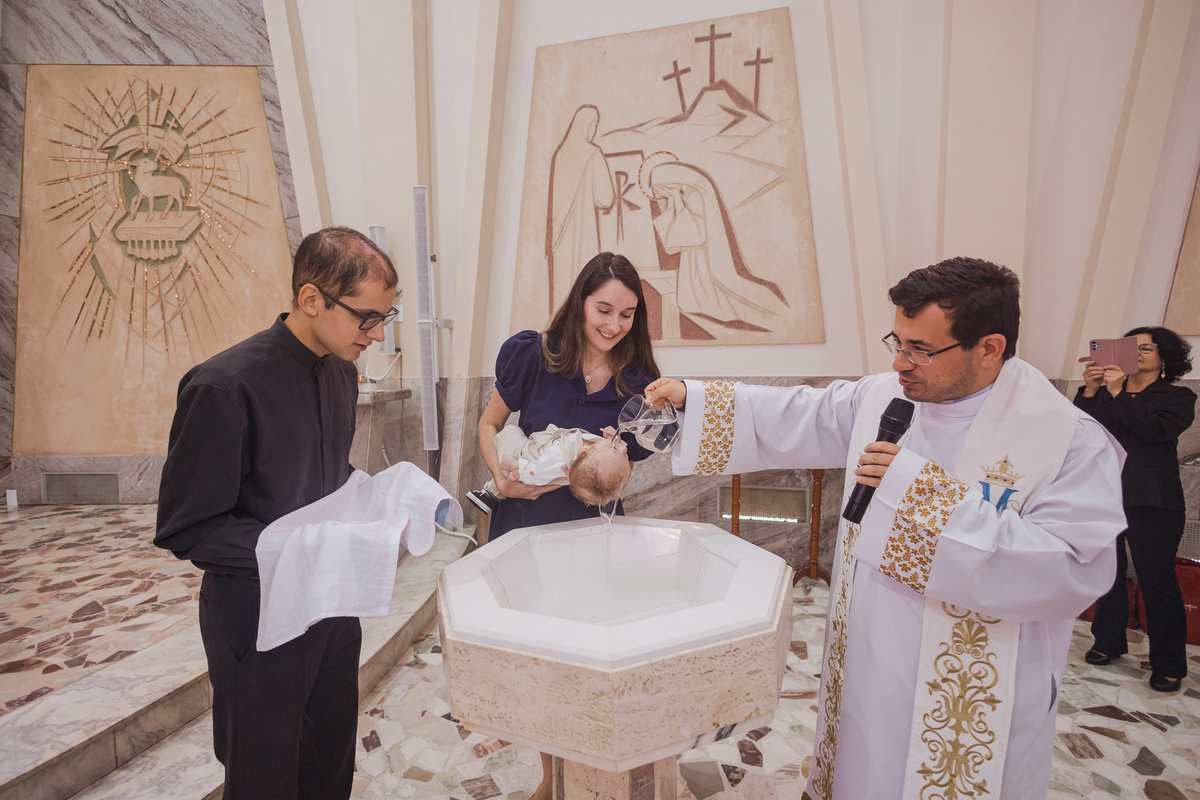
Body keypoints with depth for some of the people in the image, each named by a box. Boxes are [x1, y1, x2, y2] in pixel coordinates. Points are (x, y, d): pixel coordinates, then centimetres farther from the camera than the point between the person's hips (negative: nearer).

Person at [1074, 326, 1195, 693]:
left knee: (1156, 577, -3)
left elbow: (1156, 430, -15)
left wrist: (1118, 394, -18)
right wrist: (1089, 389, -9)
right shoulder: (1105, 392, 13)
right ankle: (1109, 642, 24)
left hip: (1152, 501, -3)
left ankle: (1169, 664, 7)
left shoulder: (1177, 397, 5)